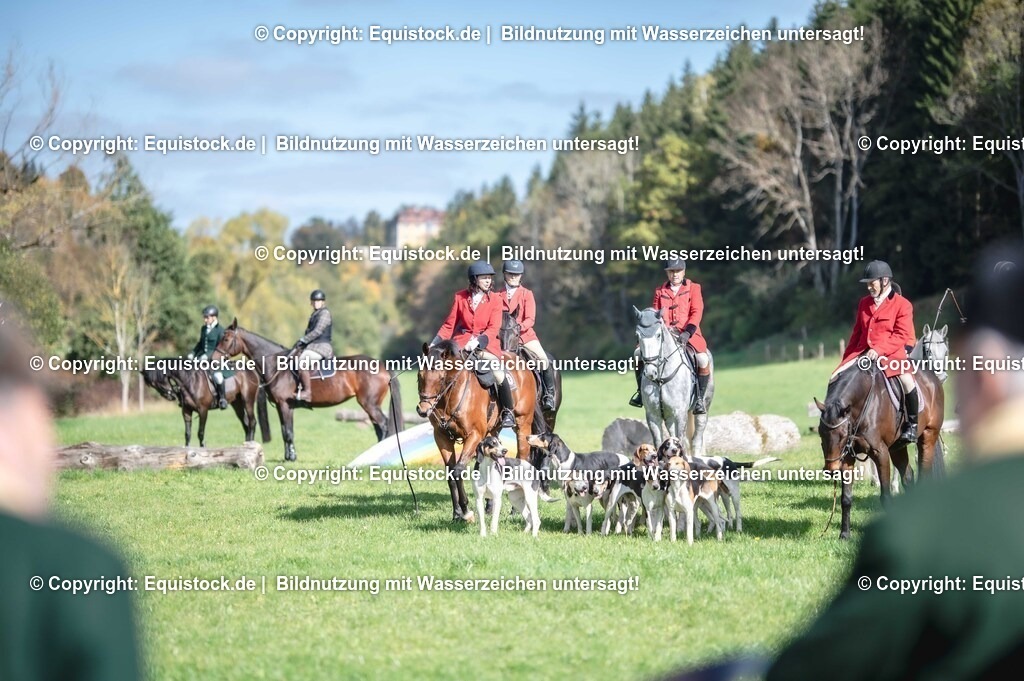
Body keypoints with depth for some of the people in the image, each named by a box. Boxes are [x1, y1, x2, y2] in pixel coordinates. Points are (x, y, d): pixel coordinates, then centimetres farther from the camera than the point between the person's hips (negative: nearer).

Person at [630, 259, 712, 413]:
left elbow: (696, 313, -6)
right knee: (639, 353, -13)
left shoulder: (693, 288, 4)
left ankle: (699, 398, -13)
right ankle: (641, 392, 2)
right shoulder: (660, 291, 13)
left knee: (703, 360, -28)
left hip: (688, 333, -3)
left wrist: (687, 333, -20)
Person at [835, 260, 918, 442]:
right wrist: (847, 358, 14)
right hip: (863, 353, 6)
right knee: (837, 378, -8)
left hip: (891, 353, -6)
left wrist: (879, 350, -23)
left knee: (907, 379, -30)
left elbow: (901, 335, -12)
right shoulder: (864, 303, 15)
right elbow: (857, 333, 20)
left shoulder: (902, 305, -3)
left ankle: (912, 424, -11)